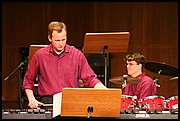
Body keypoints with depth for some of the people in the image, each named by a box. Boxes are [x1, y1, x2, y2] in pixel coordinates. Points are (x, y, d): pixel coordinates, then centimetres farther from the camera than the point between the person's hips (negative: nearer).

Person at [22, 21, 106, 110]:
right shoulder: (40, 55, 7)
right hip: (48, 101, -1)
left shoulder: (77, 54, 7)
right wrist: (31, 99, 4)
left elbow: (90, 78, 9)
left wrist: (104, 90, -9)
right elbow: (28, 80, 19)